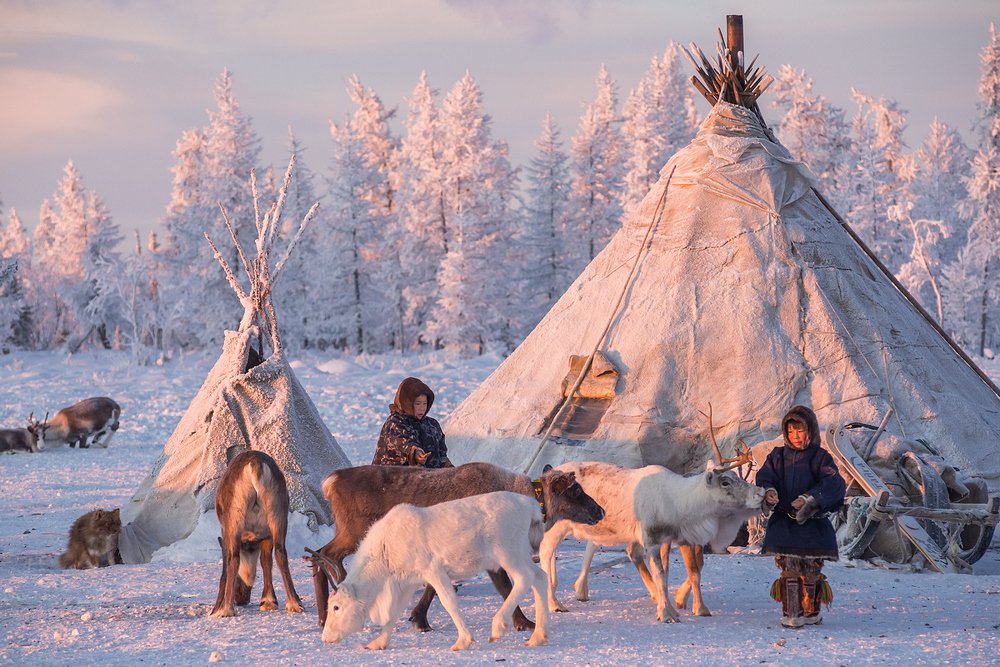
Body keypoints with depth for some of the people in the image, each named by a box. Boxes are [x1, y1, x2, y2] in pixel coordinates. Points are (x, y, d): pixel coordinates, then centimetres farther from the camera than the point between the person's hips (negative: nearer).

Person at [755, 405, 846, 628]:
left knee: (811, 569, 3)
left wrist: (810, 498, -28)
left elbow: (834, 484, -14)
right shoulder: (778, 456, 10)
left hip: (813, 524, -2)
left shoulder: (820, 458, 0)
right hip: (784, 522, 2)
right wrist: (768, 493, -23)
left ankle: (811, 611, 18)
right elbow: (764, 478, 1)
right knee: (789, 568, -4)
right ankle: (791, 612, -1)